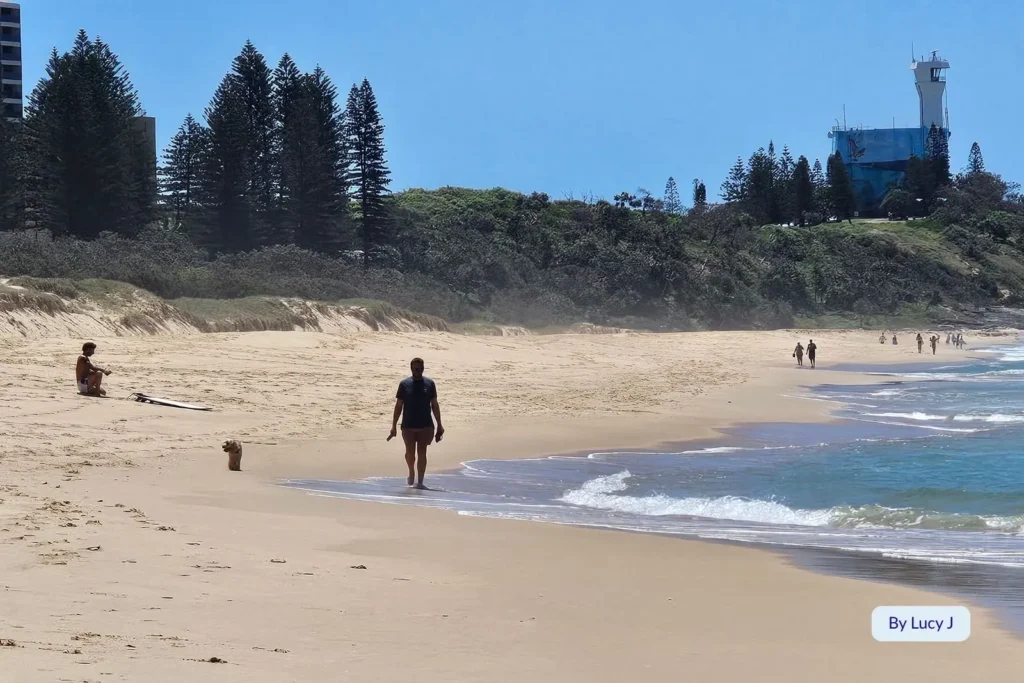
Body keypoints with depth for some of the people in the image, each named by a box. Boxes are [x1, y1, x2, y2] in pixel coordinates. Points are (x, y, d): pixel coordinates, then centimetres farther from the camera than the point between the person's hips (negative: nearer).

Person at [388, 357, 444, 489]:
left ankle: (420, 482, 4)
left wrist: (439, 425, 4)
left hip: (425, 426, 0)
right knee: (410, 453, 2)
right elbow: (398, 406, 3)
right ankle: (411, 472, 32)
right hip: (408, 426, 0)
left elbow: (434, 405, 6)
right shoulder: (404, 384, 0)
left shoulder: (429, 383, 2)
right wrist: (394, 426, 1)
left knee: (422, 453, -2)